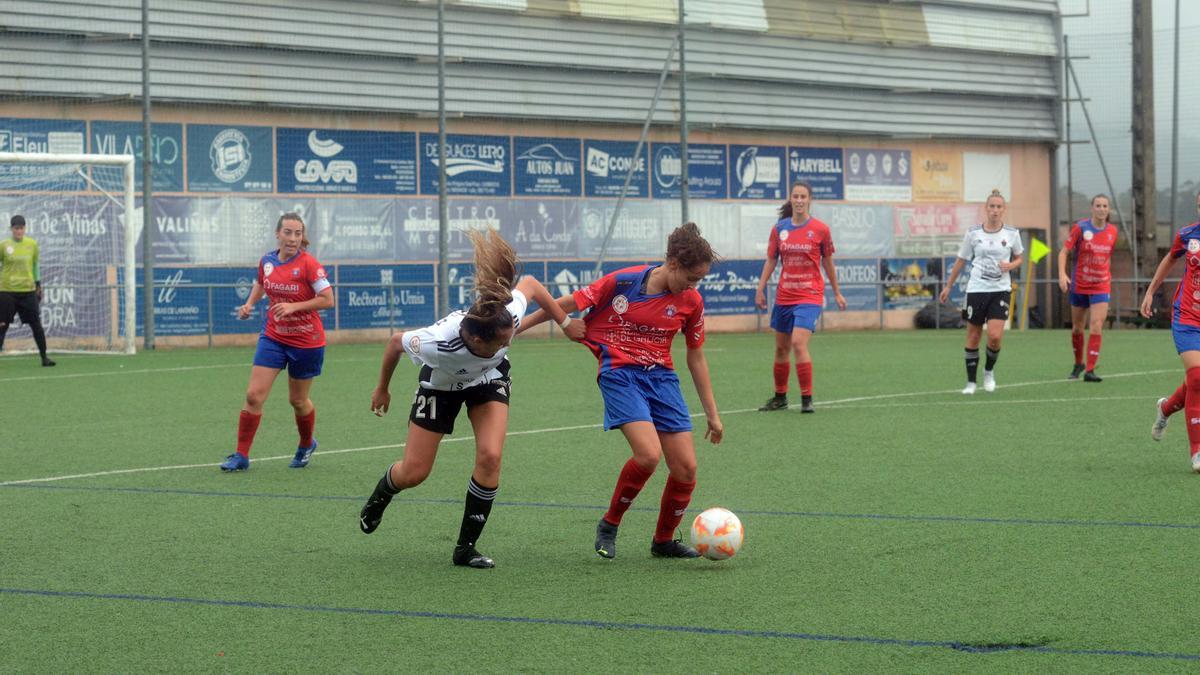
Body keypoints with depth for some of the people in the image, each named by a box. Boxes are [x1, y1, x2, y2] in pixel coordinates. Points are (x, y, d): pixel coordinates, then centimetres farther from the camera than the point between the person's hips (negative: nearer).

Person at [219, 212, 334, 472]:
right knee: (254, 395, -7)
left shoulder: (308, 264, -16)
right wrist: (249, 304, 5)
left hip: (306, 341, -4)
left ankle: (306, 445, 40)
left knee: (297, 400, 11)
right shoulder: (267, 261, 0)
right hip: (273, 337, 4)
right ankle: (241, 455, 1)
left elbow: (328, 300, -18)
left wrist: (294, 306, -25)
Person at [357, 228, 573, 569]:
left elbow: (529, 283, -14)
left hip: (489, 380, 2)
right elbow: (395, 342, -20)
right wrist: (382, 389, -3)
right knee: (413, 473, 1)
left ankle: (466, 547, -4)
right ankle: (378, 498, 40)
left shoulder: (507, 317, -37)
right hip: (441, 384, -2)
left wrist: (565, 321, -4)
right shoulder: (439, 343, -43)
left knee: (490, 455, -20)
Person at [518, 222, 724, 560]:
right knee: (649, 455, -24)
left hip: (662, 377, 5)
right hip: (620, 375, -5)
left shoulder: (691, 301, 1)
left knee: (686, 468, -3)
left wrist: (712, 414, 15)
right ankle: (609, 525, -1)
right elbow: (566, 304, -3)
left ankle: (664, 540, 22)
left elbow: (696, 357, 13)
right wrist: (513, 329, 1)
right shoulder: (623, 282, -11)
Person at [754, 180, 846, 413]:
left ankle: (807, 400, -12)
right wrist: (760, 289, 3)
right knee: (781, 348, 11)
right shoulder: (779, 228, 3)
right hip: (784, 296, 4)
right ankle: (780, 397, 26)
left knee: (799, 343, -19)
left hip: (810, 296, -4)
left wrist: (837, 293, 10)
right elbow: (771, 260, 10)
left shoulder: (820, 229, -3)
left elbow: (828, 263, 6)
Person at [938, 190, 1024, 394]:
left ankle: (989, 371, 13)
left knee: (995, 336, -15)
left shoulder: (1012, 233, 0)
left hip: (1001, 289, 0)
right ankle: (971, 382, 15)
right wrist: (948, 286, 12)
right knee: (973, 337, 3)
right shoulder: (973, 233, -1)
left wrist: (1010, 265, -9)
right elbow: (961, 261, 9)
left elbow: (1018, 258, 14)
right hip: (976, 289, 0)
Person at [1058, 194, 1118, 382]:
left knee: (1096, 328, -13)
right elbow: (1064, 251, -10)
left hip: (1101, 287, 1)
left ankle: (1090, 371, -12)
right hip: (1079, 285, -1)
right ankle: (1078, 364, 33)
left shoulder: (1112, 231, 2)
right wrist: (1062, 274, -23)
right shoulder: (1081, 228, -8)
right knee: (1077, 328, 11)